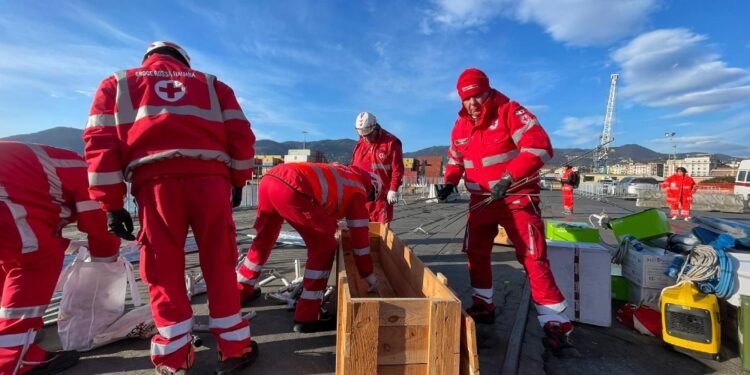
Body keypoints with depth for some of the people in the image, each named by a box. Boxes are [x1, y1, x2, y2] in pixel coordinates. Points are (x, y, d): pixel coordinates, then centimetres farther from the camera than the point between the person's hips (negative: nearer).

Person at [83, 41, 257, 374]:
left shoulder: (118, 83, 24)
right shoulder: (211, 83, 25)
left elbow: (100, 142, 10)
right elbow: (241, 134, 12)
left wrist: (111, 204, 8)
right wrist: (239, 180, 16)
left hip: (156, 182, 0)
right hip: (210, 178, 1)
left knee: (164, 271, 10)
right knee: (220, 264, 7)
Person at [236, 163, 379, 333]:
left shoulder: (342, 174, 34)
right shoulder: (357, 191, 14)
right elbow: (360, 234, 14)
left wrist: (329, 227, 62)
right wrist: (368, 274, 24)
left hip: (270, 178, 9)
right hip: (292, 189, -9)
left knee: (264, 238, 28)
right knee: (324, 247, 5)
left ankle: (241, 289, 49)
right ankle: (306, 318, 11)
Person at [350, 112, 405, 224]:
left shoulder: (391, 142, -7)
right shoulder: (360, 143, 9)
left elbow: (397, 169, -9)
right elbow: (353, 167, 15)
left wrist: (393, 190, -13)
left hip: (382, 194, -5)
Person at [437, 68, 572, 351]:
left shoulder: (509, 111, -13)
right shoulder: (460, 127, 5)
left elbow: (539, 146, -23)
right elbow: (455, 159, 18)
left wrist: (508, 178, -32)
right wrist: (449, 182, 0)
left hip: (517, 197, -6)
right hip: (481, 199, 6)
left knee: (533, 258, -8)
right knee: (476, 253, 11)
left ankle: (556, 323, 6)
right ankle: (483, 306, 29)